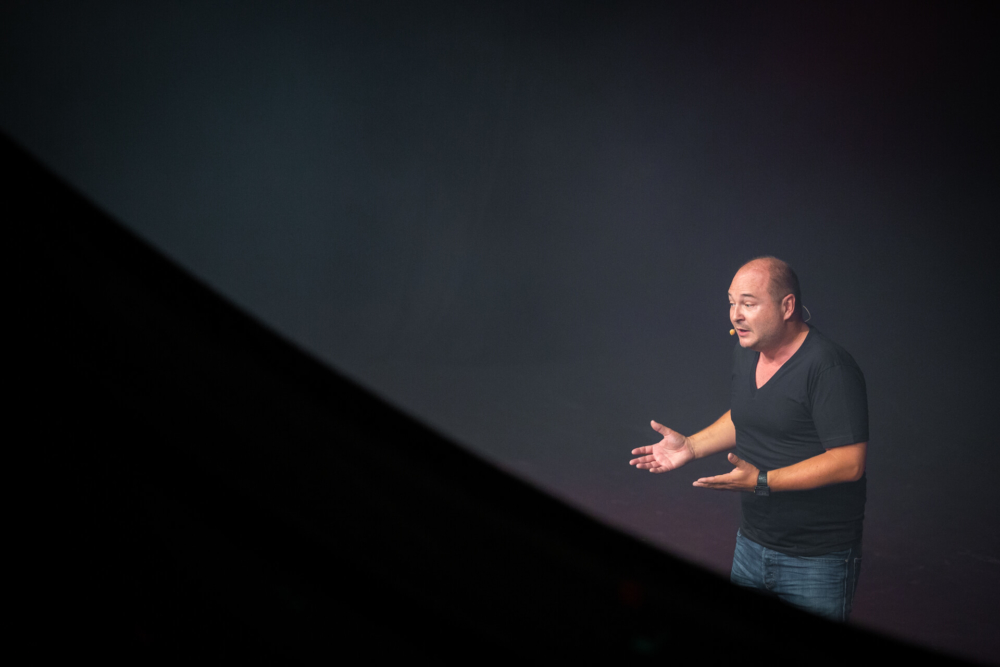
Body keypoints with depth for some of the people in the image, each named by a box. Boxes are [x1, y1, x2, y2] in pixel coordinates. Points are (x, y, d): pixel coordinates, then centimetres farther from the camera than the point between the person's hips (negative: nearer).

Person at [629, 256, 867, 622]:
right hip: (751, 545, 7)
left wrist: (762, 481, -27)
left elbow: (849, 462, -25)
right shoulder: (745, 352, 4)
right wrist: (690, 446, 7)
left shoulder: (828, 367, -21)